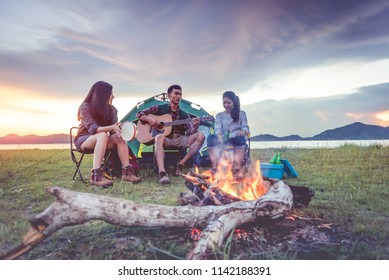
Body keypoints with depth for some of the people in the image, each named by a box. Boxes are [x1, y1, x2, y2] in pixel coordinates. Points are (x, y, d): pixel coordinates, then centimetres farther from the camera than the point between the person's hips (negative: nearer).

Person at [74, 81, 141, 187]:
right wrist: (111, 127, -43)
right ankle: (95, 175, -44)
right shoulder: (85, 107, -17)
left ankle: (126, 172, -29)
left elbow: (114, 129, -6)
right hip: (83, 139, -5)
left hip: (98, 139, 5)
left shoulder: (111, 109, -2)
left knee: (119, 137, -24)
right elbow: (93, 129, -28)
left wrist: (117, 131, -30)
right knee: (103, 135, -37)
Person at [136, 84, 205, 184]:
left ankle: (181, 164, -22)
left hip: (180, 140, 3)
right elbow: (139, 114, 8)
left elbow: (189, 132, 0)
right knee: (159, 137, -39)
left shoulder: (184, 115, 12)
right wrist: (149, 119, -13)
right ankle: (162, 173, -51)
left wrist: (195, 127, -23)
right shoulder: (160, 108, 7)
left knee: (200, 136, -19)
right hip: (166, 139, -3)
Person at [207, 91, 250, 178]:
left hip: (236, 140, -1)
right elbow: (217, 127, -1)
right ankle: (215, 167, -37)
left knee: (240, 137, -38)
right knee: (211, 137, -30)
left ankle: (238, 167, -42)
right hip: (223, 140, 1)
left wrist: (243, 131, -23)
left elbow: (245, 126, 4)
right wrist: (219, 136, -26)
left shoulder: (241, 114, 16)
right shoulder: (219, 115, 17)